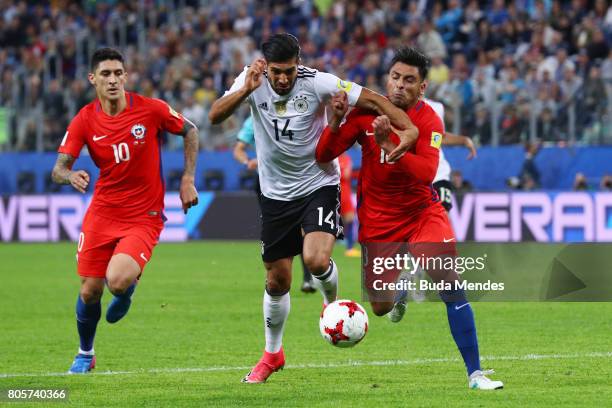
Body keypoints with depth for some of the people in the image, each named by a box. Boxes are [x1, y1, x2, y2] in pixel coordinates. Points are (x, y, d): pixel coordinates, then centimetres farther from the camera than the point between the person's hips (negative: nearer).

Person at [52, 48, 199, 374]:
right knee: (89, 291, 2)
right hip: (102, 212, 2)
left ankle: (126, 292, 16)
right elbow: (59, 169, -8)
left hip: (144, 216, -2)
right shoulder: (84, 121, -6)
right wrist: (70, 176, -32)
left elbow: (190, 131, 7)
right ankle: (85, 354, 30)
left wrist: (187, 180, 2)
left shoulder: (151, 109, -10)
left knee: (118, 282, -25)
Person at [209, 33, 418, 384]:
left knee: (316, 260, -26)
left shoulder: (317, 83, -18)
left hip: (319, 186, -3)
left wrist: (408, 128, -33)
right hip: (276, 194, 3)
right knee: (277, 280, 9)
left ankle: (332, 303, 10)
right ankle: (272, 354, 31)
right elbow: (215, 116, -20)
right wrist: (246, 90, -35)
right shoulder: (253, 81, -10)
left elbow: (372, 99, -18)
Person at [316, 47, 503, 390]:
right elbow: (322, 156, -9)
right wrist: (336, 122, -27)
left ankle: (475, 373, -15)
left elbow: (427, 172, -31)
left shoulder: (428, 119, -16)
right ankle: (401, 292, 45)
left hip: (421, 211, -2)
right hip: (377, 217, 2)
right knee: (381, 308, 4)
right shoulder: (366, 112, -10)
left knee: (450, 281, -20)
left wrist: (388, 145, -41)